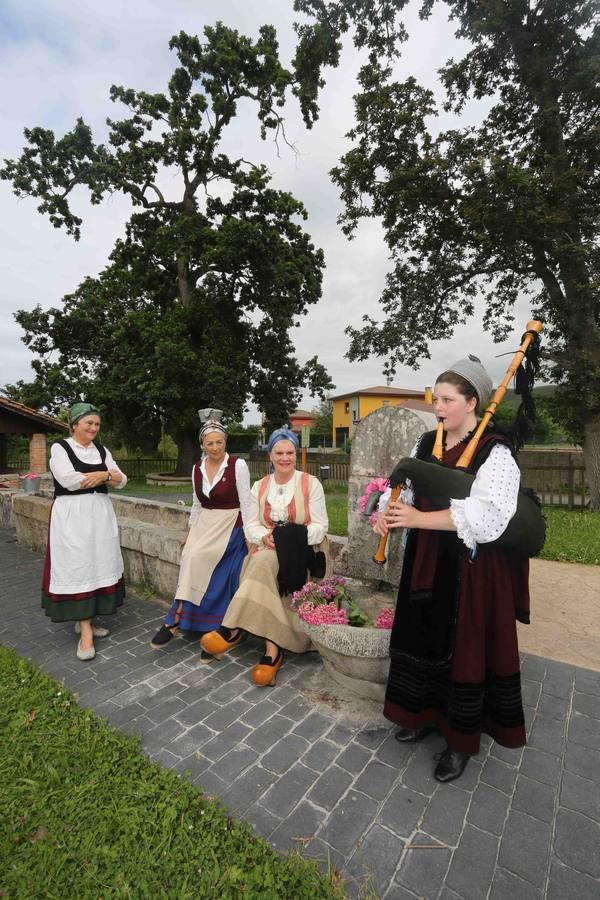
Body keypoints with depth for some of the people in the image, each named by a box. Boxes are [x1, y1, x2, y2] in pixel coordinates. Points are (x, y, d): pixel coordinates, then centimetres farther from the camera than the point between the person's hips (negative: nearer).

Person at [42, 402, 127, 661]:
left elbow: (122, 480, 7)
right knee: (77, 567, -4)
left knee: (98, 564, 6)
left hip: (100, 513, 5)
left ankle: (84, 619, 21)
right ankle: (86, 632, 1)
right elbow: (69, 480, -17)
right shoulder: (60, 448, -3)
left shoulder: (102, 450, 12)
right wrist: (103, 475, -7)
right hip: (71, 515, -5)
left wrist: (104, 475, -13)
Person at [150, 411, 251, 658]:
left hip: (229, 527, -5)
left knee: (194, 558, -19)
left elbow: (246, 503, -10)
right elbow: (197, 503, 15)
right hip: (204, 525, 5)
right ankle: (209, 634, 4)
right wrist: (190, 532, 14)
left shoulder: (238, 466, -11)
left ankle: (175, 620, -2)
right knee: (192, 559, -8)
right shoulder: (197, 469, 5)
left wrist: (249, 536, -12)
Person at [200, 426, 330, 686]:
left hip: (301, 553, -3)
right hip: (267, 550, 3)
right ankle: (273, 649, -24)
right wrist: (265, 537, -17)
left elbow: (320, 526, -6)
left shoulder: (311, 484, -2)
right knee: (264, 564, -30)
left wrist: (292, 538, -22)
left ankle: (232, 628, -22)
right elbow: (251, 525, 6)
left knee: (266, 563, -31)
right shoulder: (260, 487, 9)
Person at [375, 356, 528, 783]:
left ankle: (462, 741, 31)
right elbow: (402, 488, 7)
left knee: (464, 647, 8)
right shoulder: (426, 445, 6)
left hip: (472, 568, -6)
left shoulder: (495, 452, -14)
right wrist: (388, 512, -15)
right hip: (427, 563, 6)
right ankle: (427, 714, 41)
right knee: (424, 638, 18)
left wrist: (419, 518, -29)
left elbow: (488, 515, -25)